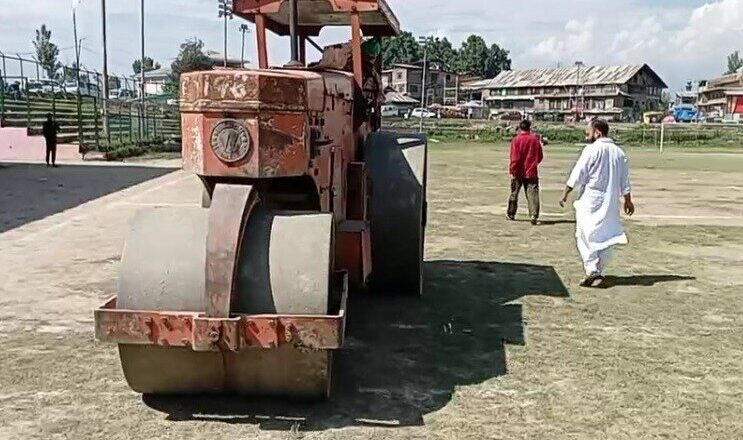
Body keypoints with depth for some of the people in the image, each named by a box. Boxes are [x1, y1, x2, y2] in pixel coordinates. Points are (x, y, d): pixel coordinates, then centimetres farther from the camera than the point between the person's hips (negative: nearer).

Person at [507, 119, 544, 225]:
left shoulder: (516, 140, -9)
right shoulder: (535, 139, 1)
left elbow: (515, 158, -13)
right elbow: (540, 156, 10)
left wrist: (512, 171, -7)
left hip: (518, 172, -1)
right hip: (531, 172, 1)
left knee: (514, 193, 14)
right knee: (532, 194, -4)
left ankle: (511, 214, 27)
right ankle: (534, 215, -19)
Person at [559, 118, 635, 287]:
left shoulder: (592, 149, -10)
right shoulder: (619, 152, 10)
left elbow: (577, 174, -12)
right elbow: (625, 181, 16)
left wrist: (565, 194, -4)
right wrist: (628, 200, 26)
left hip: (591, 199, -6)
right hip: (611, 202, 7)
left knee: (584, 235, -1)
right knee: (605, 237, 12)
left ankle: (592, 271, -11)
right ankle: (599, 272, 15)